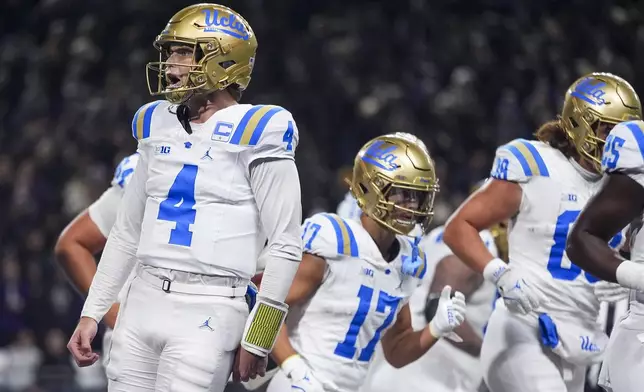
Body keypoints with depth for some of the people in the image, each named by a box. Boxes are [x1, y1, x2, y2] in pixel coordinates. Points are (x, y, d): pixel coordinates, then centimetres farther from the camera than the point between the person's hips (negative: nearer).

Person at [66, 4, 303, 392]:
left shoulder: (254, 133, -7)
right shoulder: (158, 126, 13)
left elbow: (285, 245, -8)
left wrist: (257, 340, -9)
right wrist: (92, 313, 18)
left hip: (208, 311, -6)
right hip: (144, 302, 7)